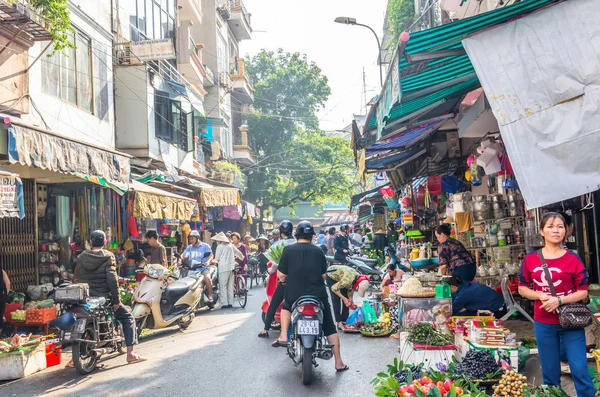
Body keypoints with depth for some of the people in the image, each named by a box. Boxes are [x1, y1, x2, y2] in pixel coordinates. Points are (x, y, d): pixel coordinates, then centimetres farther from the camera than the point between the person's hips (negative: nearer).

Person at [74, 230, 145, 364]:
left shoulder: (81, 257, 7)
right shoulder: (108, 256, -7)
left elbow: (76, 279, 10)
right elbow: (112, 280, -15)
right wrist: (116, 301, -11)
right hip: (103, 297, -5)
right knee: (128, 317, 7)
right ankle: (130, 354, -2)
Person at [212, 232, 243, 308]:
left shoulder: (220, 246, -4)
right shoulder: (231, 245, 12)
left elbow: (217, 258, -1)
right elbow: (239, 254, 21)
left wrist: (214, 260, 21)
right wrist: (241, 257, 42)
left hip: (223, 268, -6)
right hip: (231, 267, 6)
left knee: (223, 286, -3)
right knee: (230, 286, 11)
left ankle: (224, 303, -8)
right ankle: (230, 303, 12)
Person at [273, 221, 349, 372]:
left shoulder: (288, 250, -5)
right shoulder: (318, 251, 1)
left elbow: (281, 275, -5)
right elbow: (323, 275, 5)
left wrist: (285, 279, 18)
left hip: (294, 296, 0)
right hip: (318, 296, 1)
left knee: (286, 307, 33)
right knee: (330, 327, 12)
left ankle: (283, 336, 17)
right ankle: (339, 363, 13)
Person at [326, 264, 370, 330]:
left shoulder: (360, 278, -20)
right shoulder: (348, 280, -41)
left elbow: (351, 289, -4)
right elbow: (334, 288, -27)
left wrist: (350, 300, -17)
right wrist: (344, 298, -23)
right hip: (331, 275, -7)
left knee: (346, 300, 1)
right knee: (336, 299, -13)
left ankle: (344, 320, 7)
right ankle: (339, 323, -13)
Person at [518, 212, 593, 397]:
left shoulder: (573, 259, -6)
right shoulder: (530, 260, -1)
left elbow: (583, 292, -5)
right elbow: (522, 289, 5)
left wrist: (559, 300, -19)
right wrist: (541, 296, -14)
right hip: (543, 324, 2)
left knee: (580, 370, -1)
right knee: (550, 373, 13)